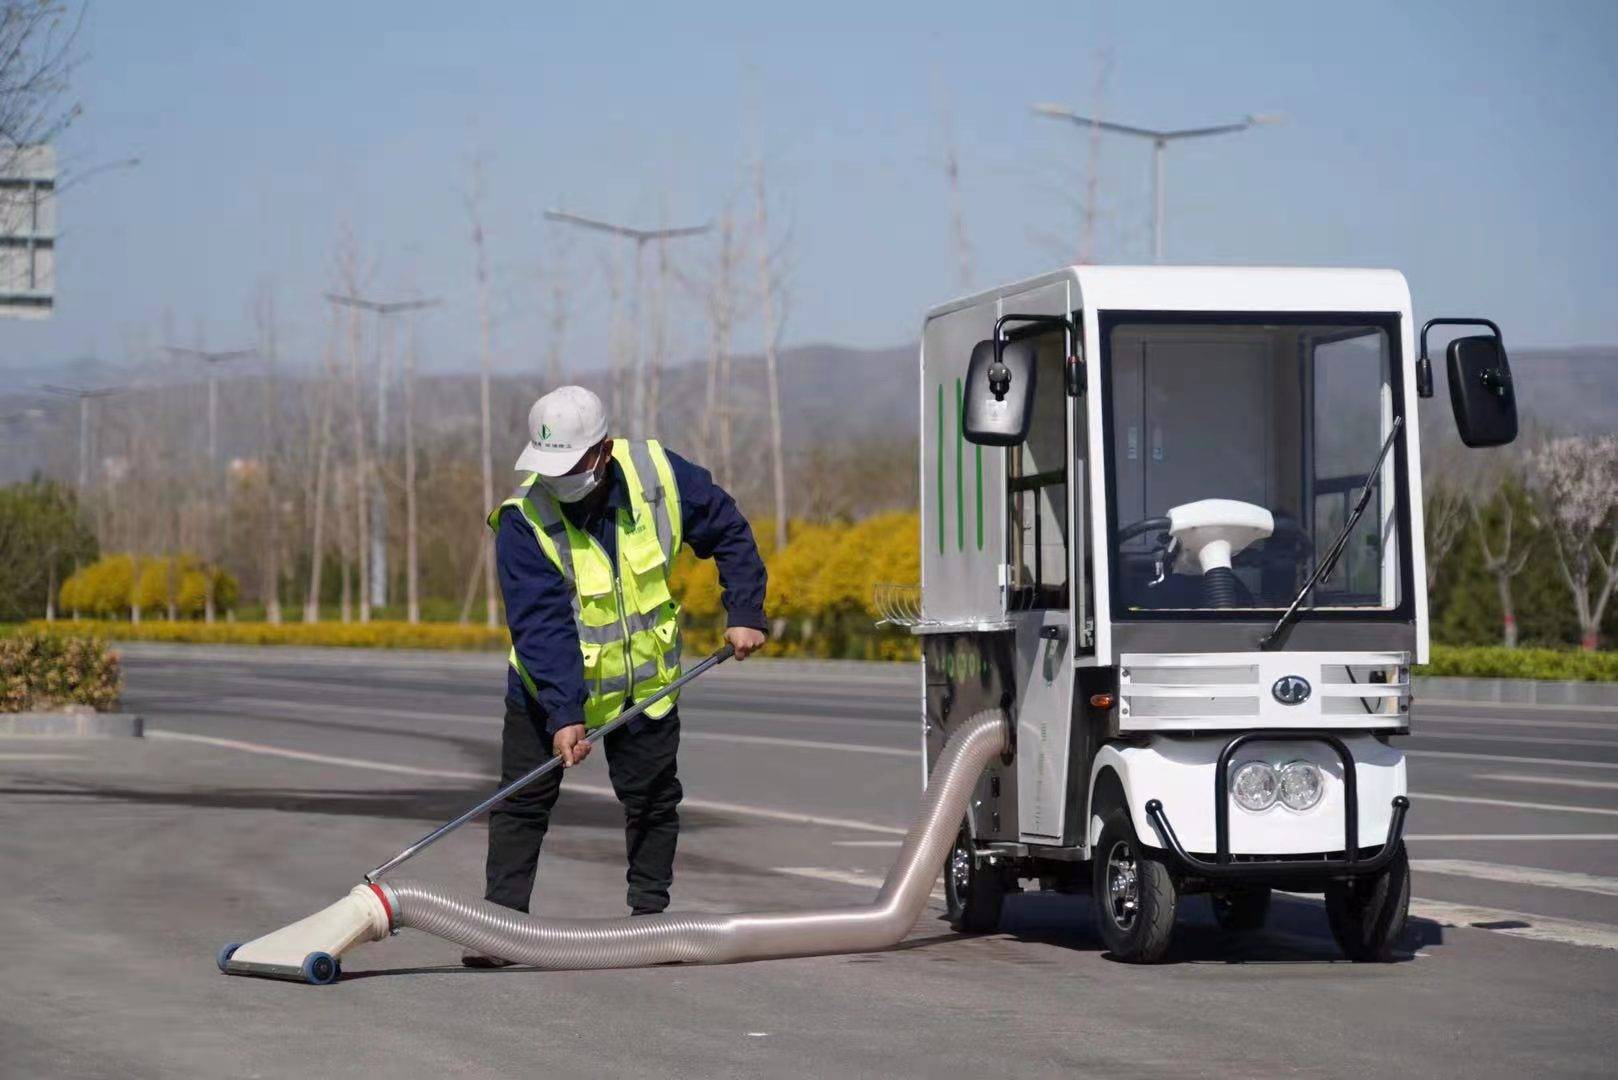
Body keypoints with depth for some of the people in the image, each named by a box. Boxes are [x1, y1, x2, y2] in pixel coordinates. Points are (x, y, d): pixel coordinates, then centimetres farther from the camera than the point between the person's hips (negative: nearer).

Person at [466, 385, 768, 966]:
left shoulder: (658, 475, -17)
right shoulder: (524, 521, -24)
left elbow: (729, 531, 0)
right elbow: (542, 626, -29)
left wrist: (745, 612, -5)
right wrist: (564, 714, -36)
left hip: (645, 678, 2)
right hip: (549, 684, -2)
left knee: (653, 798, 7)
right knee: (522, 801, -2)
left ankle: (650, 913, 21)